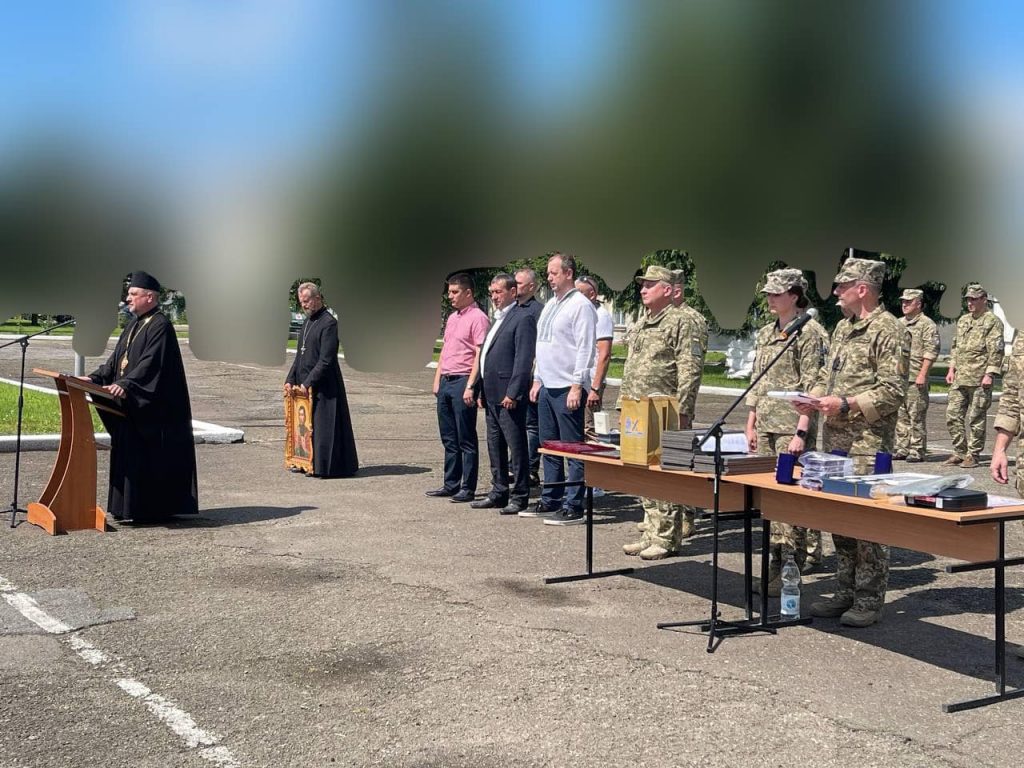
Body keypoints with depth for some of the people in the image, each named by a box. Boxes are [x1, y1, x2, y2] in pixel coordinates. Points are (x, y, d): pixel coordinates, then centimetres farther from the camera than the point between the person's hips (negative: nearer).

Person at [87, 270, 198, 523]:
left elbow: (150, 363, -24)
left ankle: (152, 510, 2)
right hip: (131, 407, 10)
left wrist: (125, 384, -33)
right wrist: (95, 377, 5)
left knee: (150, 458, -5)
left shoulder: (160, 326, -14)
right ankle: (132, 507, 18)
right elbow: (116, 360, 18)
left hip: (151, 410, -10)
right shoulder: (133, 326, 16)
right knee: (129, 458, 11)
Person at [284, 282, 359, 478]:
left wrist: (308, 382, -19)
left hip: (323, 386, -9)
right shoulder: (307, 323, 15)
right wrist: (290, 379, 9)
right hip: (304, 383, 9)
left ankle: (322, 466, 2)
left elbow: (326, 360, -18)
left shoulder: (329, 323, -13)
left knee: (323, 425, -4)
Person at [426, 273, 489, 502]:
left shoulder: (478, 318, -10)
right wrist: (437, 380, 16)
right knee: (449, 438, 13)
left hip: (463, 382, -9)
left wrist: (470, 387, -20)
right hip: (446, 381, 9)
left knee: (466, 440, -3)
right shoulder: (452, 318, 18)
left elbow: (480, 355, -15)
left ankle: (467, 488, 2)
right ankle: (451, 484, 20)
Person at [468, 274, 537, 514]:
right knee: (495, 447, 14)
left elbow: (524, 359, -17)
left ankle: (520, 497, 3)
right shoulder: (497, 319, 20)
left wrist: (512, 393, -21)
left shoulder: (522, 318, -10)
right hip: (492, 395, 10)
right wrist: (482, 391, 17)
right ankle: (499, 493, 23)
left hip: (509, 396, -10)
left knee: (516, 447, -3)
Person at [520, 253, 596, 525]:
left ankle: (573, 507, -1)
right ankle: (550, 501, 23)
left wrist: (577, 386, -19)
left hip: (568, 389, -9)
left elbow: (585, 349, -15)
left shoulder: (580, 305, -10)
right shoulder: (550, 305, 18)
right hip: (547, 387, 9)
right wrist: (537, 380, 18)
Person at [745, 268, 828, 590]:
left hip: (793, 426, -8)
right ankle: (778, 556, 18)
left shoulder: (809, 332, -8)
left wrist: (801, 432, -18)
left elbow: (811, 388, -13)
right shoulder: (765, 334, 15)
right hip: (767, 425, 8)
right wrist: (751, 425, 16)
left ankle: (790, 565, -5)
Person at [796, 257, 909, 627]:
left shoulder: (889, 330, -10)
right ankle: (846, 593, 23)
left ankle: (869, 601, 6)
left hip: (868, 442, -9)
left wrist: (845, 404, -22)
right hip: (834, 437, 9)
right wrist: (813, 398, 6)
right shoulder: (843, 327, 17)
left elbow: (892, 391, -16)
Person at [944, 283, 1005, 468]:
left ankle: (973, 455, 7)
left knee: (975, 418, -1)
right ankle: (959, 452, 15)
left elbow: (996, 351, -10)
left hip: (979, 380, -7)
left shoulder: (993, 322, -4)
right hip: (960, 378, 7)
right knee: (953, 415, 5)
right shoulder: (962, 320, 17)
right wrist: (951, 369, 14)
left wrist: (989, 374, -17)